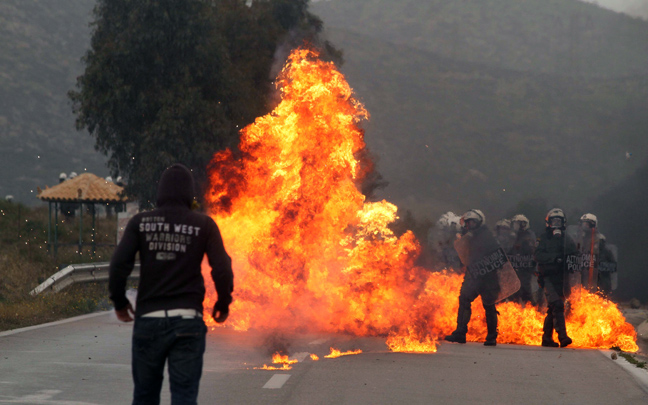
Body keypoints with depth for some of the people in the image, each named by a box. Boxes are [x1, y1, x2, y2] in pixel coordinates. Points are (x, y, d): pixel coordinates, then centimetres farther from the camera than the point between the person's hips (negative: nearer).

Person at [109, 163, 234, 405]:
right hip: (187, 320, -1)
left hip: (148, 319, 1)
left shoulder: (140, 222, 2)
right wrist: (223, 303, 12)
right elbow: (222, 269, -5)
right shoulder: (204, 225, 0)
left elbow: (119, 265, -6)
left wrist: (119, 301, 9)